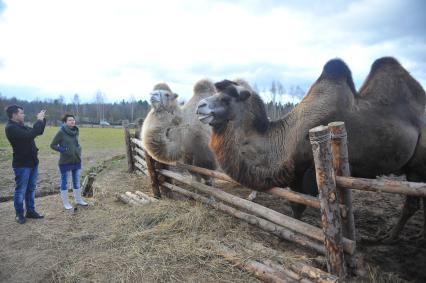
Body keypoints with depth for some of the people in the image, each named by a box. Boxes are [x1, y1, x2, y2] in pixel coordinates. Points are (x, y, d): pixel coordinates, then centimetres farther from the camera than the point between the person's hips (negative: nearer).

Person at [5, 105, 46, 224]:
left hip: (32, 162, 9)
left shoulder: (21, 126, 11)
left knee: (31, 189, 15)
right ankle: (19, 214, 15)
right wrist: (39, 120, -21)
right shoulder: (10, 128, -17)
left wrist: (42, 119, 5)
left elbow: (39, 131, 20)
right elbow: (30, 135, -29)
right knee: (20, 190, 2)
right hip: (21, 164, -9)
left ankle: (30, 211, 25)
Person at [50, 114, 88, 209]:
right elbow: (52, 145, -9)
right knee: (64, 182, 8)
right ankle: (65, 202, 19)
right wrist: (62, 150, -18)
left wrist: (79, 150, 4)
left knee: (76, 181, 16)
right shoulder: (61, 132, -14)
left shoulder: (76, 131, 4)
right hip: (65, 162, -6)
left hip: (77, 161, 6)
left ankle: (78, 199, 29)